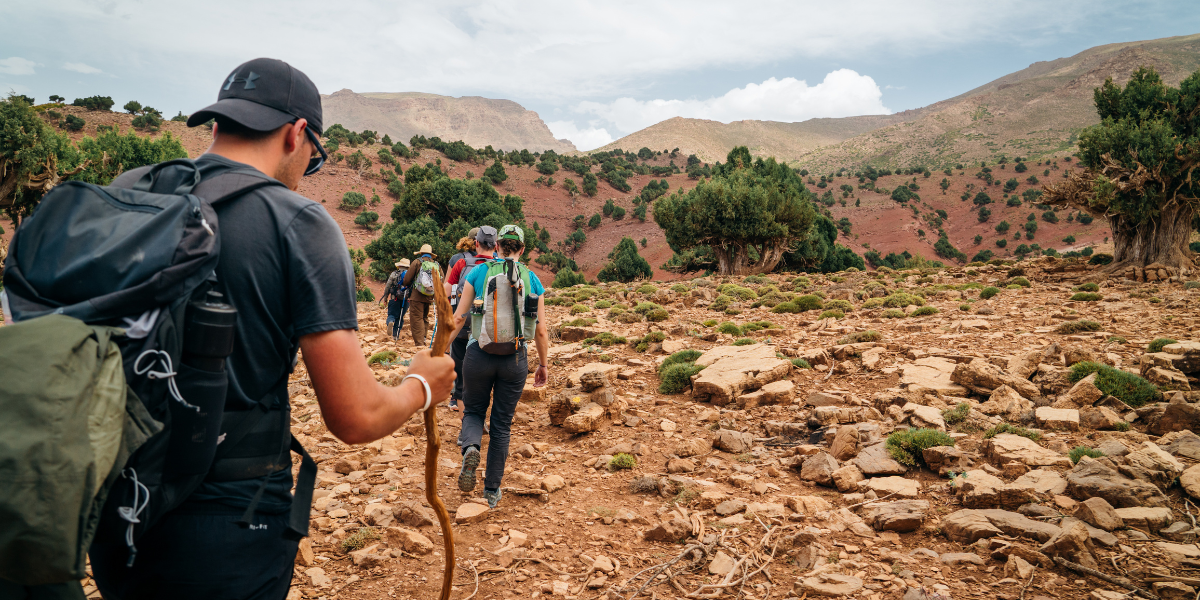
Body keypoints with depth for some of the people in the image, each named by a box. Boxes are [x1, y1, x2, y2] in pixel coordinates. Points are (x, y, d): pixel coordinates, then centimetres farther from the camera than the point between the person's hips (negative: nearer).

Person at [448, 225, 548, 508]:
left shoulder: (478, 272, 2)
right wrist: (543, 364, 15)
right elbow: (541, 331, 3)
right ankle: (492, 490, 20)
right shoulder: (532, 280, 3)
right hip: (515, 359, 1)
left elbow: (459, 317, -1)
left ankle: (470, 448, -12)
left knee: (473, 411, 21)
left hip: (479, 355, 0)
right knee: (502, 424, 14)